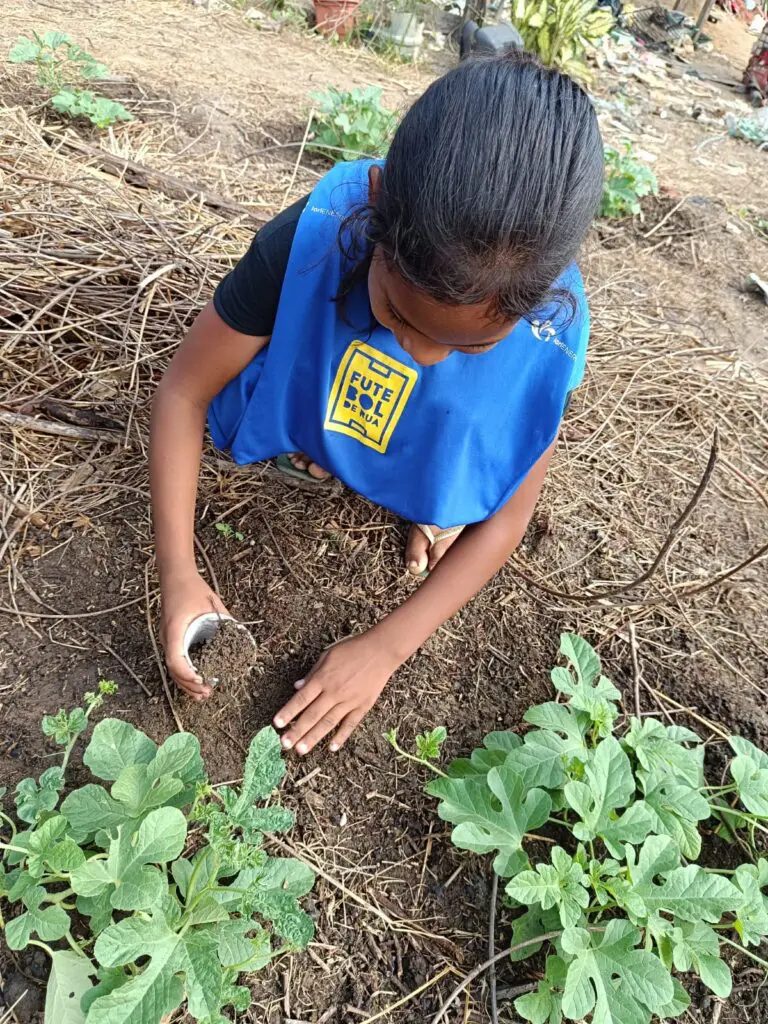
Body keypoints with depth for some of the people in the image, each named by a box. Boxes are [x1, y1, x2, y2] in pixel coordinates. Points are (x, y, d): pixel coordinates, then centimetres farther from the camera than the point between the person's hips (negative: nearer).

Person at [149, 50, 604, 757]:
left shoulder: (552, 329, -31)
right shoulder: (311, 242, -35)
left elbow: (505, 517, -23)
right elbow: (183, 392, -25)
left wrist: (385, 648, -29)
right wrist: (179, 571, -32)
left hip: (425, 465, 0)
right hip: (322, 413, 1)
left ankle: (431, 506, 7)